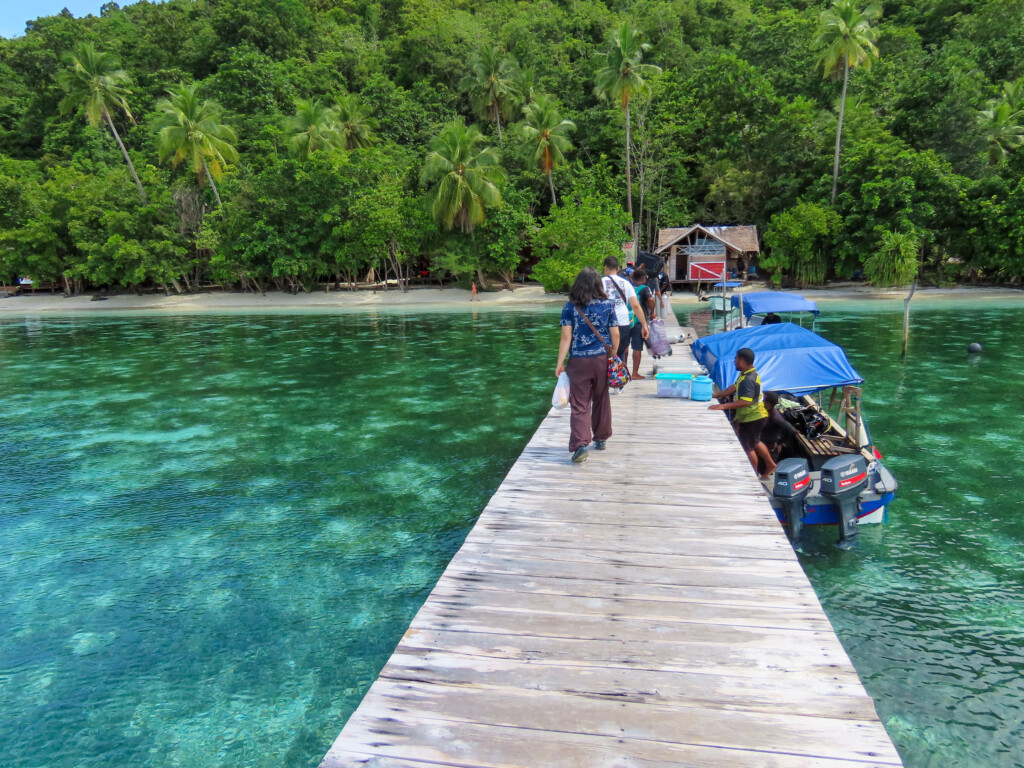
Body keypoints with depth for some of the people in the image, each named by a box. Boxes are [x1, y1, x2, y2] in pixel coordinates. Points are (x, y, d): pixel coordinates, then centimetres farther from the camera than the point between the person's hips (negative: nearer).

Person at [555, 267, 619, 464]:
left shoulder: (570, 307, -5)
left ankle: (580, 444, -14)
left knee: (579, 405, 0)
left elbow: (566, 337, -8)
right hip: (603, 359, 2)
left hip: (579, 361, -2)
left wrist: (560, 363, -3)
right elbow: (615, 334, 3)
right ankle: (601, 439, 31)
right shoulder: (608, 305, 1)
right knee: (601, 400, 18)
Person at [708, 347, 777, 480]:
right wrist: (716, 395, 13)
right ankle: (770, 465, 39)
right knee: (755, 442, 27)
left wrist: (724, 406, -41)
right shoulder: (745, 374, 4)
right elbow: (734, 388, 14)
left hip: (751, 418, -10)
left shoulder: (748, 380, -29)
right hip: (757, 416, 10)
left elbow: (746, 402, -37)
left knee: (748, 447, 5)